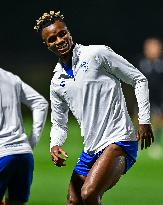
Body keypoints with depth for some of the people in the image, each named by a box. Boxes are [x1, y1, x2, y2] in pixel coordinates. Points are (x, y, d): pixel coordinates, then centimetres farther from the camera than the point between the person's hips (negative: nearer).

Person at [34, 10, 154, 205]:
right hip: (90, 150, 7)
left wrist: (144, 121, -8)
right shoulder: (57, 82, 11)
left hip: (119, 141, -7)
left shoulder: (97, 54, -6)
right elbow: (59, 124, 20)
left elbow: (139, 79, -2)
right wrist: (55, 146, -1)